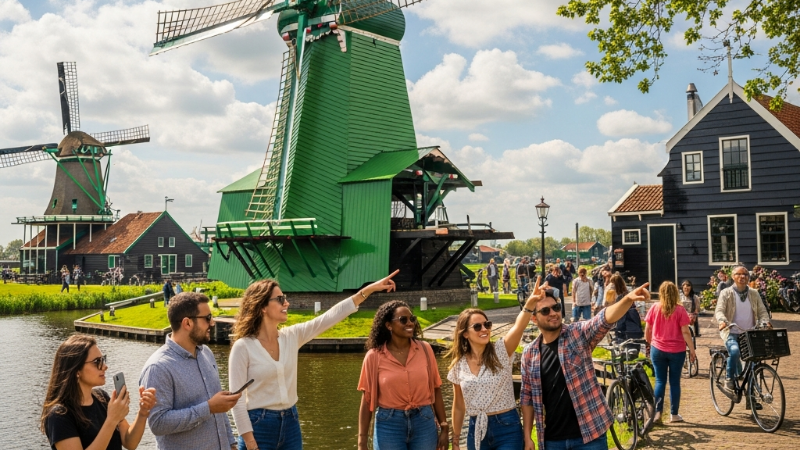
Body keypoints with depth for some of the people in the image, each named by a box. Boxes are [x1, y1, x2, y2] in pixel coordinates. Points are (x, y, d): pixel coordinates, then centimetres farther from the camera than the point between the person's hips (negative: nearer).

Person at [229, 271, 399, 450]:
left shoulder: (292, 337, 2)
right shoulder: (243, 347, -12)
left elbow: (330, 316, -2)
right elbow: (237, 400, -11)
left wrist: (369, 289, -6)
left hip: (290, 422, 5)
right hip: (259, 425, -5)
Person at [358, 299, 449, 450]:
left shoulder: (425, 349, 0)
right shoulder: (374, 356, -6)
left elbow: (436, 390, 5)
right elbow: (367, 401, -2)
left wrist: (444, 428, 5)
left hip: (424, 422, 2)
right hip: (389, 425, -2)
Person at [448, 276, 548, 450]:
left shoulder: (501, 351, -7)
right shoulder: (459, 365, 0)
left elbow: (518, 327, -28)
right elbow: (459, 405, 10)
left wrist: (530, 303, -45)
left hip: (507, 427, -3)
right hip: (476, 429, 3)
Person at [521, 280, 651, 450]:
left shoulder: (579, 334, -5)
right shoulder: (529, 353, 2)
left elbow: (605, 319, -23)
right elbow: (527, 396, 8)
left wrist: (628, 299, -41)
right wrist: (527, 436, 6)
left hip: (589, 435, -2)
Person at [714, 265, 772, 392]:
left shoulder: (754, 294, 12)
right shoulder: (726, 293, 0)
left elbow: (762, 311, 8)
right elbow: (719, 310, -11)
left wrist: (766, 322, -14)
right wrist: (722, 321, -33)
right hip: (732, 333, -4)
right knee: (734, 351, -31)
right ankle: (729, 379, -10)